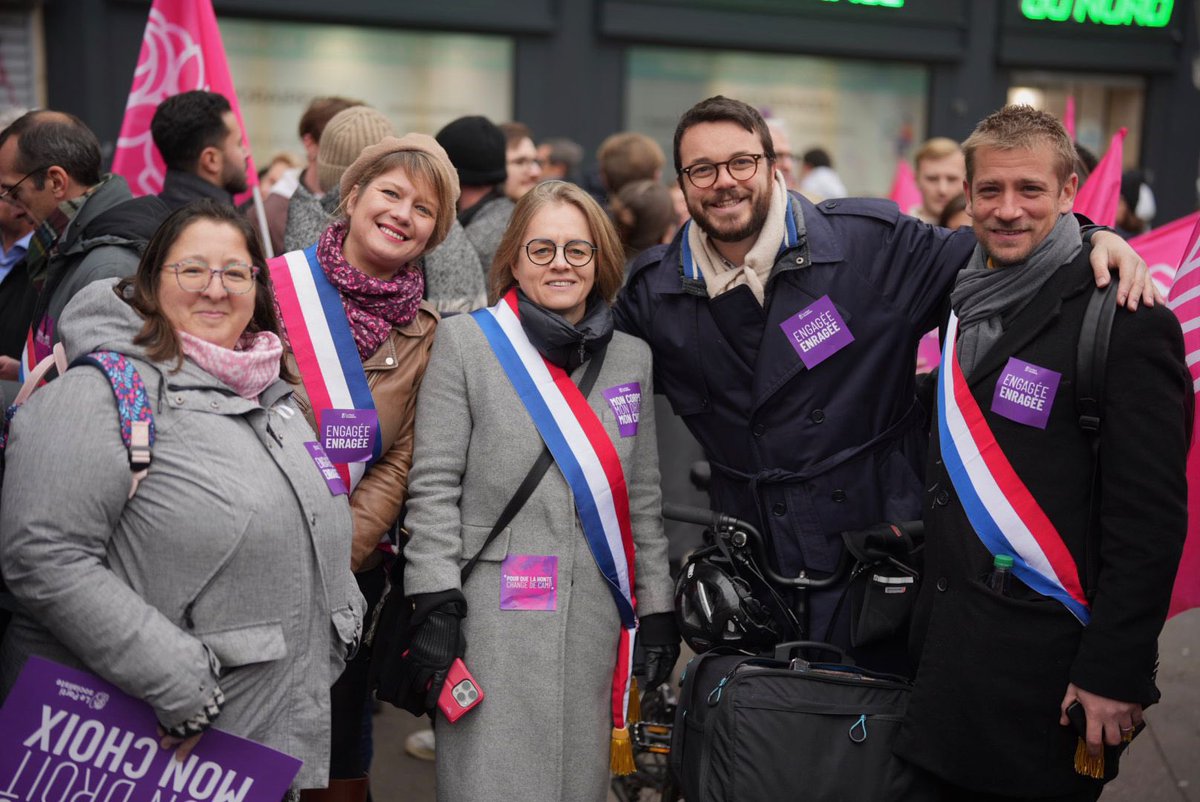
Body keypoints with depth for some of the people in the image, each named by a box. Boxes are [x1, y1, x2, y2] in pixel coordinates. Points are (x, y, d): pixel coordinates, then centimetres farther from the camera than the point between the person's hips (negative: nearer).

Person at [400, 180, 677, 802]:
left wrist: (657, 608, 11)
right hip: (493, 619, -4)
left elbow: (643, 498, 14)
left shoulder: (633, 358, 10)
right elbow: (434, 486, -4)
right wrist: (435, 605, -11)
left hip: (594, 622, 4)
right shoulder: (466, 341, -1)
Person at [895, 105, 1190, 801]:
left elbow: (1150, 520, -17)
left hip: (1043, 660, -7)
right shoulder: (967, 304, 10)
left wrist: (1114, 673, -18)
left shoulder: (1128, 325, -14)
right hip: (949, 640, 7)